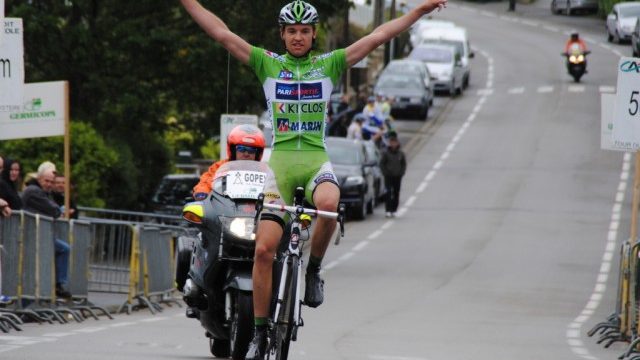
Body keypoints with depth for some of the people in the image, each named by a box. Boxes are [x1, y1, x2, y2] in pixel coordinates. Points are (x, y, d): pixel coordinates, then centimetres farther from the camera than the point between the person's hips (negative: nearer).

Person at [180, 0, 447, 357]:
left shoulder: (329, 65, 11)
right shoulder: (268, 64, 11)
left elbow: (377, 37, 8)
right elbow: (222, 33, 8)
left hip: (316, 160, -1)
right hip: (280, 161, 1)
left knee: (328, 204, -36)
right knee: (264, 248, -10)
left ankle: (313, 270, -10)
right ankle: (260, 331, 1)